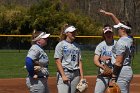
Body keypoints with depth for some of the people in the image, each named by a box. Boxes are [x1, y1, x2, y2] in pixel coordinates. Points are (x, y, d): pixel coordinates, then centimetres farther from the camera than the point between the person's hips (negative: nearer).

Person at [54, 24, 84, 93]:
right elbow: (57, 61, -8)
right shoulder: (61, 45, -1)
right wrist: (63, 75, -16)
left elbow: (79, 62, 14)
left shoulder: (76, 46, 15)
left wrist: (82, 76, 7)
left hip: (75, 74, 6)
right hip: (64, 72, -6)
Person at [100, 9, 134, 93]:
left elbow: (118, 62, -20)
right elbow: (120, 24, 24)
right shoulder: (129, 39, 10)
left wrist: (113, 78, -18)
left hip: (122, 72, -10)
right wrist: (110, 14, 29)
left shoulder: (121, 42, -16)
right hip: (129, 70, 10)